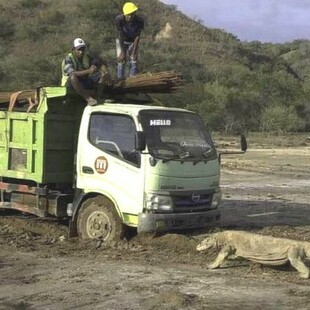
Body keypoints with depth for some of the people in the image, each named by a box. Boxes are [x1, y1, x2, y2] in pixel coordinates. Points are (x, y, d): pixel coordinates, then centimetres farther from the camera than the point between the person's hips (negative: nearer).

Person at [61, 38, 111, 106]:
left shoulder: (86, 57, 1)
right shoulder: (68, 59, -17)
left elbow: (100, 64, -4)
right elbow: (72, 73, -35)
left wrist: (107, 72, -27)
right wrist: (88, 71, -48)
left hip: (85, 82, 6)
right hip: (71, 83, -6)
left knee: (103, 75, -10)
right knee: (73, 77, -41)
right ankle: (88, 97, -37)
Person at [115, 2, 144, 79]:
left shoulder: (139, 21, -30)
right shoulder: (119, 19, -33)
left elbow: (137, 37, -21)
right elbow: (121, 36, -26)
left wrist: (134, 52, -21)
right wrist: (123, 52, -23)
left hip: (133, 42, 1)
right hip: (121, 42, -1)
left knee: (133, 61, -7)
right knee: (121, 62, -7)